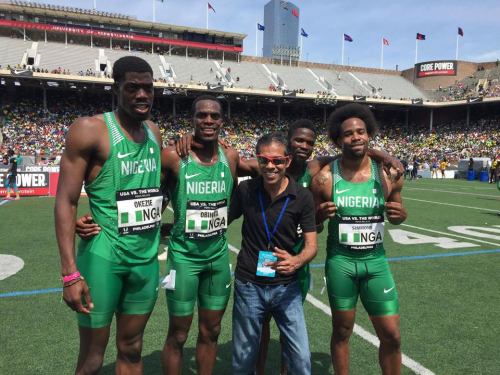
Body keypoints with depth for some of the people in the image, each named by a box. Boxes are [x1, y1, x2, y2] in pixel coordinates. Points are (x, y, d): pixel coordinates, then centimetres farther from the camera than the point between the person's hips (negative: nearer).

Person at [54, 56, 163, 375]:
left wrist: (155, 222, 9)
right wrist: (70, 272, -19)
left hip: (147, 258, 6)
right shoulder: (90, 130, -12)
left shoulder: (154, 132, 8)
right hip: (104, 257, -5)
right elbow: (66, 201, -14)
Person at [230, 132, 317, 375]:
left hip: (286, 287, -1)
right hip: (248, 285, 1)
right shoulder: (245, 190, -6)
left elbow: (311, 245, -8)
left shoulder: (302, 197, -9)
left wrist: (296, 261, -28)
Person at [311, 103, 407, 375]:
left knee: (391, 335, 8)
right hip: (340, 262, -2)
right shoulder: (325, 177, -10)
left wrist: (400, 215, -13)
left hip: (376, 262, 2)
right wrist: (322, 215, -22)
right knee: (342, 332, 13)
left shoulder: (385, 174, -4)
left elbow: (395, 215, 10)